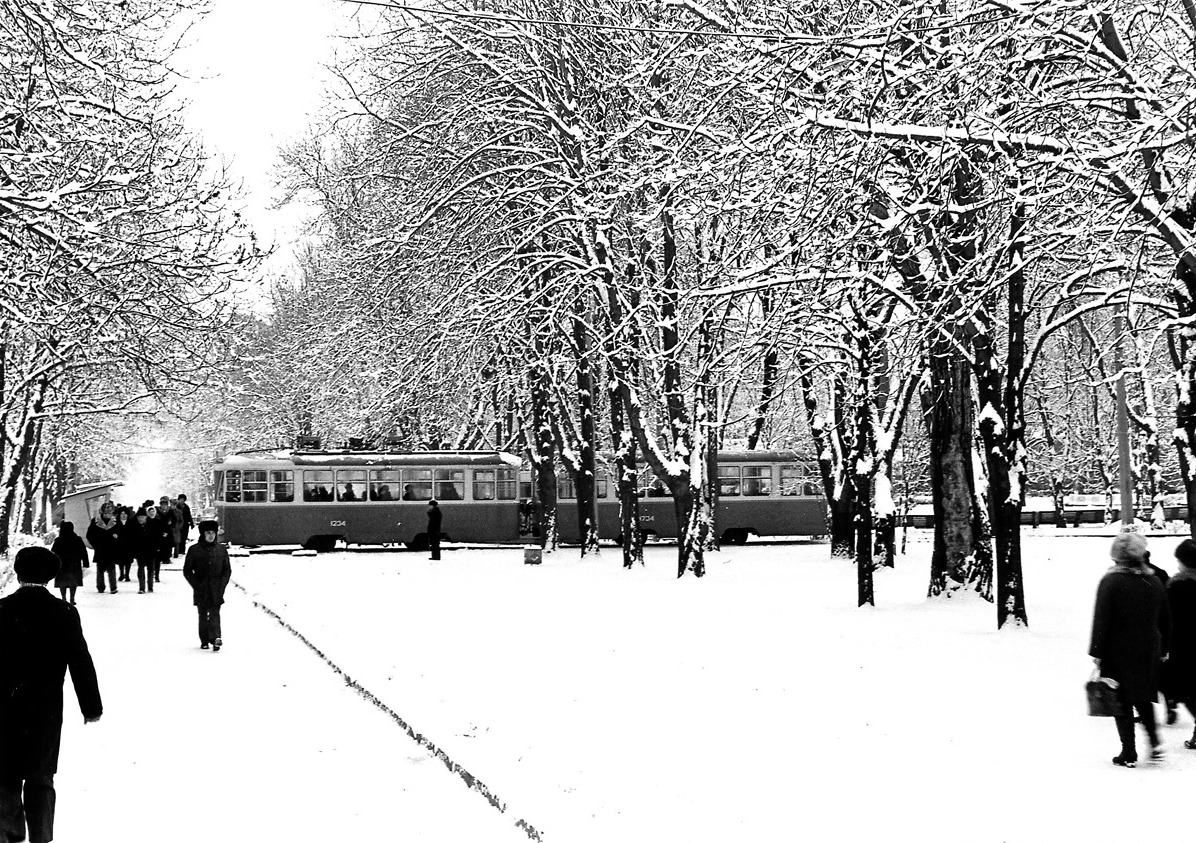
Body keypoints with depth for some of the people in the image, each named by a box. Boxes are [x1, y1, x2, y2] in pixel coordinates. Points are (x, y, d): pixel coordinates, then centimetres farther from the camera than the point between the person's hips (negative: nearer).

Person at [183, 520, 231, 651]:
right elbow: (187, 570, 2)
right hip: (201, 590, 0)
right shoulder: (194, 550, 0)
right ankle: (204, 641, 14)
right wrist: (196, 585, -6)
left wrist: (222, 585, -3)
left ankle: (215, 638, -22)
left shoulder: (221, 549, 5)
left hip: (216, 590, 0)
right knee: (203, 615, 6)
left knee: (214, 613, -11)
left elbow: (227, 570, 9)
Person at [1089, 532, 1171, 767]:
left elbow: (1101, 621, -13)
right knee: (1143, 698, 19)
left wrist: (1097, 652, -7)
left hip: (1118, 652, -5)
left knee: (1122, 702, 3)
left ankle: (1129, 753, 3)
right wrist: (1162, 649, 19)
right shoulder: (1155, 582, 5)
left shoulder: (1111, 581, -12)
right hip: (1148, 651, 5)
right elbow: (1164, 621, 11)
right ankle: (1154, 741, 4)